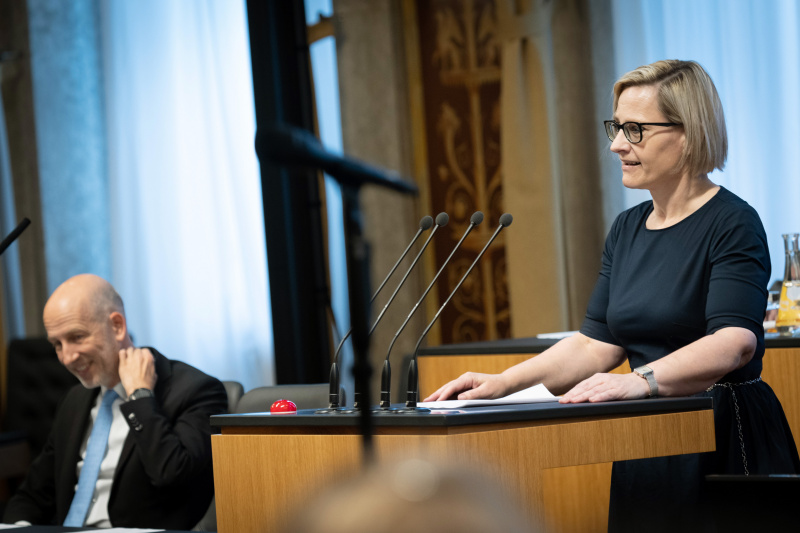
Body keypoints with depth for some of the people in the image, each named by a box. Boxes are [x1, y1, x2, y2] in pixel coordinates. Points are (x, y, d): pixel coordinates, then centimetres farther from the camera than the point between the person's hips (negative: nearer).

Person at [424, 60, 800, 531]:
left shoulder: (733, 223, -11)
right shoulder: (627, 231, 13)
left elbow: (734, 342, -25)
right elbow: (597, 344, 12)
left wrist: (644, 381, -39)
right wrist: (503, 383, 0)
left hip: (721, 440, -7)